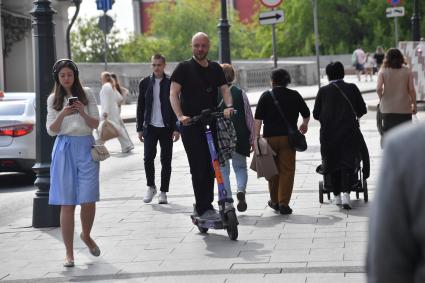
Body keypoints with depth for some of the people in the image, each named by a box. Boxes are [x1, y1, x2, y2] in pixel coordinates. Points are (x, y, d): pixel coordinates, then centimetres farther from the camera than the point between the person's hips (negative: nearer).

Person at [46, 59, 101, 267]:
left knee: (89, 201, -2)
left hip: (86, 148, 0)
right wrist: (62, 115, -17)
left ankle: (86, 236, 28)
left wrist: (83, 113, -16)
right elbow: (51, 130, 2)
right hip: (65, 149, 0)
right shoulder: (53, 100, 7)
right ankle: (69, 253, 3)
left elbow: (95, 124, 3)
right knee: (67, 203, -2)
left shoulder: (87, 95, 5)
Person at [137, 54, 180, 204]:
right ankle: (151, 187, 11)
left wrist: (176, 129, -5)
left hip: (166, 128, -1)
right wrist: (140, 128, 4)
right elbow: (140, 106, 8)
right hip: (150, 127, 1)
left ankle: (163, 192, 12)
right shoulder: (145, 83, 5)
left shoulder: (171, 83, 1)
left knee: (166, 160, 2)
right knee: (148, 157, -10)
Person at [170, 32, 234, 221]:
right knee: (198, 168, -8)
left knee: (211, 167, 7)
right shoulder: (184, 68, 0)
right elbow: (173, 93, -7)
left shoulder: (215, 69, 13)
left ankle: (204, 206, 18)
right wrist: (180, 116, -21)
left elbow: (224, 89, 5)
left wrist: (228, 106, -16)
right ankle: (203, 208, -5)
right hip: (191, 124, -5)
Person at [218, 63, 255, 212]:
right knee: (240, 167, 16)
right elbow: (249, 117, 1)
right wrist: (253, 139, 8)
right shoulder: (240, 93, 0)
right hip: (240, 138, 1)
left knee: (223, 169, 10)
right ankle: (241, 190, -11)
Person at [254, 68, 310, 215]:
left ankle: (275, 201, 24)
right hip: (289, 137, 0)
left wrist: (256, 137, -7)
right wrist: (304, 125, 36)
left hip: (270, 137, 0)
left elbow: (258, 119, -8)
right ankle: (284, 203, -6)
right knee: (287, 170, 1)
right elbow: (306, 114, 17)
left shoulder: (266, 96, 0)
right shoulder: (295, 95, 5)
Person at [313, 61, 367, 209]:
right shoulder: (352, 88, 0)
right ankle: (346, 193, -15)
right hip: (349, 131, 0)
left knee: (332, 163, 12)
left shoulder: (323, 91, -1)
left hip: (328, 133, 0)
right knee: (347, 162, 3)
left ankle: (337, 196, 17)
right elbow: (362, 110, 3)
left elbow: (316, 114, 1)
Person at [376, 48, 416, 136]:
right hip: (404, 108, 0)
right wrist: (414, 104, 6)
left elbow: (378, 89, -12)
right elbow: (411, 90, -4)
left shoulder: (383, 71, -4)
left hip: (388, 108, 0)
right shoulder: (407, 71, -3)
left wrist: (381, 99, 7)